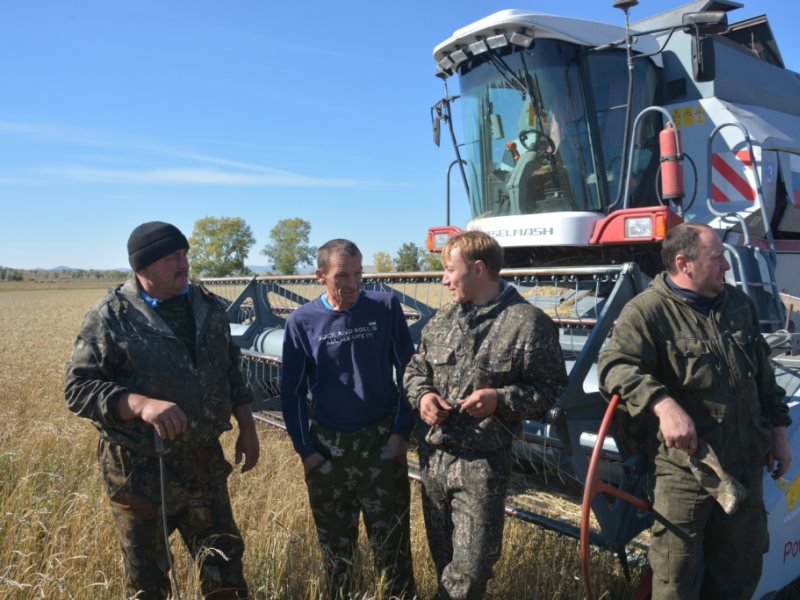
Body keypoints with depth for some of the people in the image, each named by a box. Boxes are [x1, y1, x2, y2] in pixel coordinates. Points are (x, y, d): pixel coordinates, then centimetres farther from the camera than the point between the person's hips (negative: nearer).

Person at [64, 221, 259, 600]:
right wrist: (141, 404, -31)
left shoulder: (208, 307, 4)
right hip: (139, 470, -3)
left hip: (204, 462, 4)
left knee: (225, 569, 13)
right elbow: (78, 388, -15)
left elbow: (230, 372, 13)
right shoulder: (111, 317, -12)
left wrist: (247, 429, 10)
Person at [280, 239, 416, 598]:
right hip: (327, 445, 1)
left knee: (391, 540, 7)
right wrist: (305, 450, -2)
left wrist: (401, 432, -6)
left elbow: (407, 372, 0)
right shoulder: (302, 321, -6)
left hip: (381, 441, -1)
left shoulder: (386, 308, -7)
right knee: (334, 542, 17)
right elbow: (292, 392, 1)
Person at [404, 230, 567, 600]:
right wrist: (421, 395, -4)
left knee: (470, 570, 1)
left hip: (483, 463, -6)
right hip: (433, 457, 6)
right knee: (443, 557, 21)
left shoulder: (527, 322, -12)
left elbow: (553, 388, -8)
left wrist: (501, 400, -21)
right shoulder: (442, 319, 7)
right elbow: (415, 368, 17)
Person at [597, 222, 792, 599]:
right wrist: (664, 405, -40)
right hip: (683, 468, -6)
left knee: (741, 569, 19)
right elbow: (615, 365, -26)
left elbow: (763, 375, 20)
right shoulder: (647, 311, -13)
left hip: (746, 465, 7)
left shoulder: (739, 304, 12)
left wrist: (778, 432, 20)